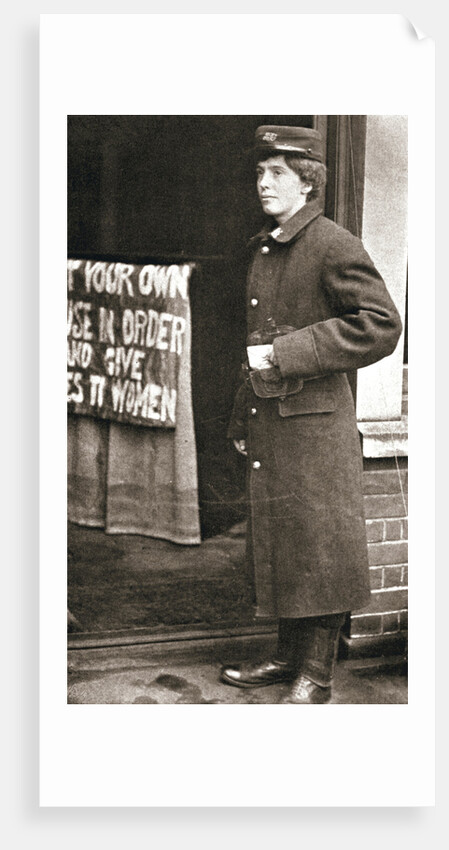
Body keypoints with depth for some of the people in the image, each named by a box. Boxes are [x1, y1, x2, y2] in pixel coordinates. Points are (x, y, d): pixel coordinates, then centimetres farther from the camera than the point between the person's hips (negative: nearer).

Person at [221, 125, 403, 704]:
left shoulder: (333, 246, -10)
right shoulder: (262, 250, 14)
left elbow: (381, 325, -18)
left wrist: (284, 353, -19)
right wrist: (243, 421, 20)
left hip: (314, 423, -8)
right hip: (268, 427, 8)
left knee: (317, 548, 0)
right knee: (276, 546, 14)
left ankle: (317, 676, 11)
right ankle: (289, 657, 27)